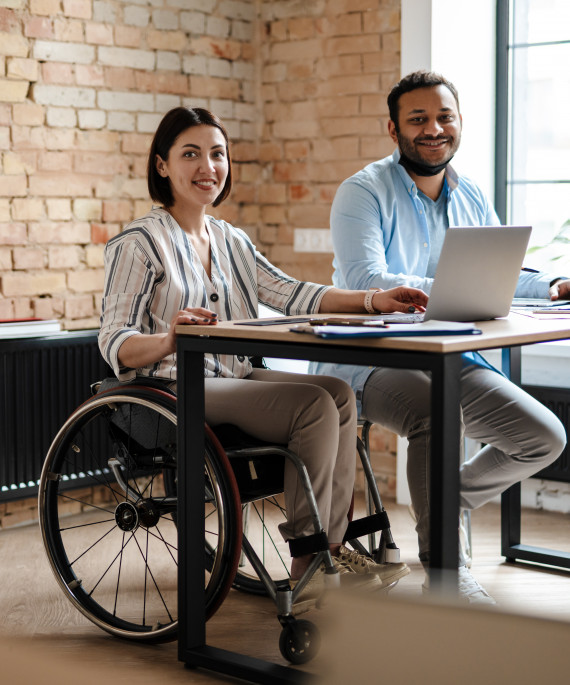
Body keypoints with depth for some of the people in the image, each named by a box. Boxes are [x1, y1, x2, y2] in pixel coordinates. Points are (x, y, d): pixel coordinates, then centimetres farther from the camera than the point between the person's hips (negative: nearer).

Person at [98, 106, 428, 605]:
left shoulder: (230, 240, 17)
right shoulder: (139, 243, -6)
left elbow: (290, 294, 7)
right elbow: (115, 343, -13)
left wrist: (373, 301, -6)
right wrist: (168, 339, -35)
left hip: (235, 377, 7)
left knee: (339, 393, -15)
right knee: (313, 405, -23)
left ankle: (332, 547, -11)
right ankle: (308, 562, -14)